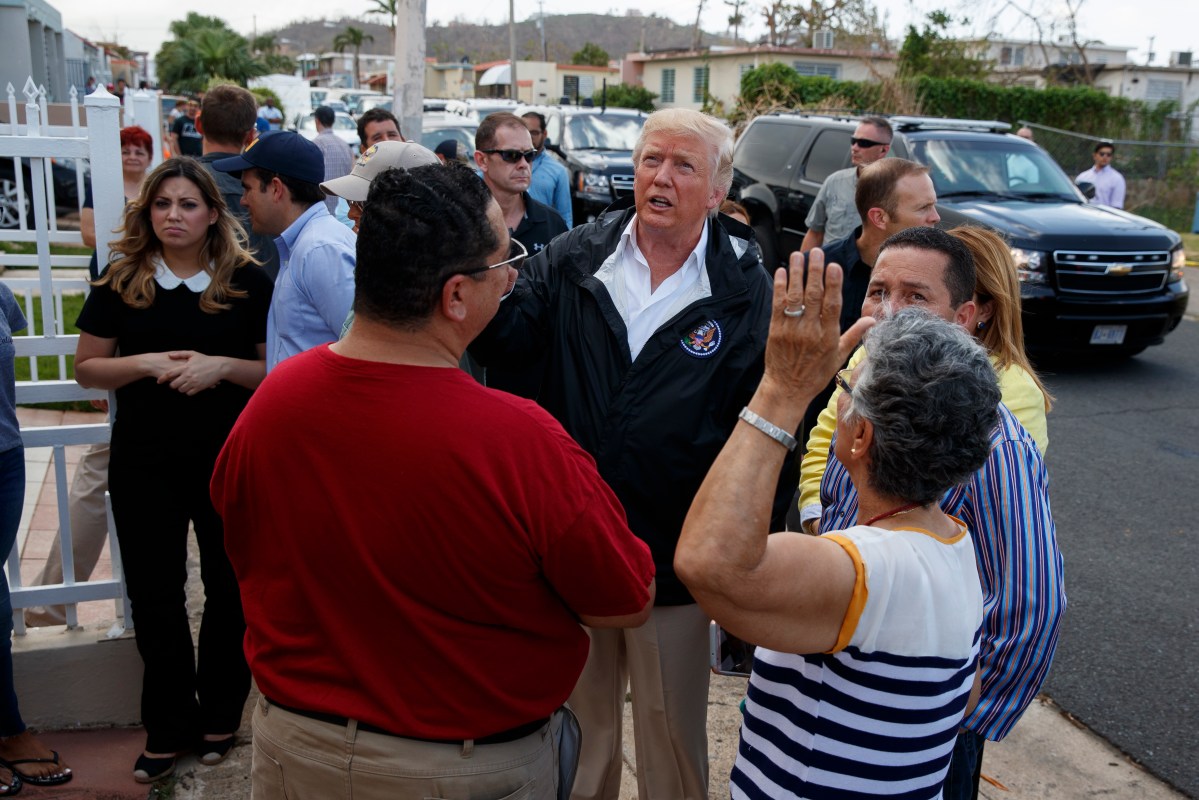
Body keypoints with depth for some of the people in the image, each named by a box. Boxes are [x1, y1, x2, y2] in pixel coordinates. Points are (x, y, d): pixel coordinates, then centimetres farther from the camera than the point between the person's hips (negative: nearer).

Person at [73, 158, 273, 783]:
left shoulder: (246, 281, -1)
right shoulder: (121, 281, 2)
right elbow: (87, 368, 4)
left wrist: (222, 367, -18)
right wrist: (146, 363, -14)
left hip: (228, 458, -1)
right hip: (145, 461, 1)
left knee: (230, 589, 8)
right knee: (154, 596, 8)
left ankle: (219, 717, 28)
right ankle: (168, 728, 25)